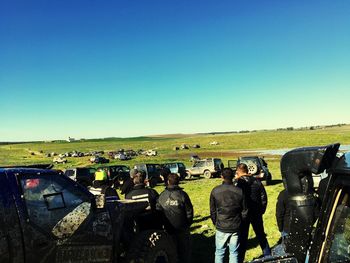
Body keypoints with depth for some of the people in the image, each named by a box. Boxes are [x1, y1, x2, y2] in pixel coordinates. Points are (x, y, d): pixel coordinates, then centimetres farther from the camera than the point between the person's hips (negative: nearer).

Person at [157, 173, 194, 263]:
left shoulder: (162, 195, -8)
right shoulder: (182, 194, -15)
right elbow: (189, 211, -10)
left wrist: (164, 224, 12)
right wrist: (188, 223, 6)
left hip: (169, 229, 2)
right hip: (182, 229, -2)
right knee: (185, 250, 16)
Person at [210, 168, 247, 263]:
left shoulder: (215, 191, -10)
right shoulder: (239, 191, -7)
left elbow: (212, 211, -2)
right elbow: (244, 211, 1)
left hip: (221, 227, -1)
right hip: (235, 228, 1)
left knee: (219, 253, 12)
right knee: (234, 253, 14)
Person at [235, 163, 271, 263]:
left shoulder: (238, 182, -13)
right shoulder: (257, 181, 1)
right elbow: (264, 197, 4)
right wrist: (262, 210, 13)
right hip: (257, 213, 4)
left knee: (242, 238, 7)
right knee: (261, 235, 20)